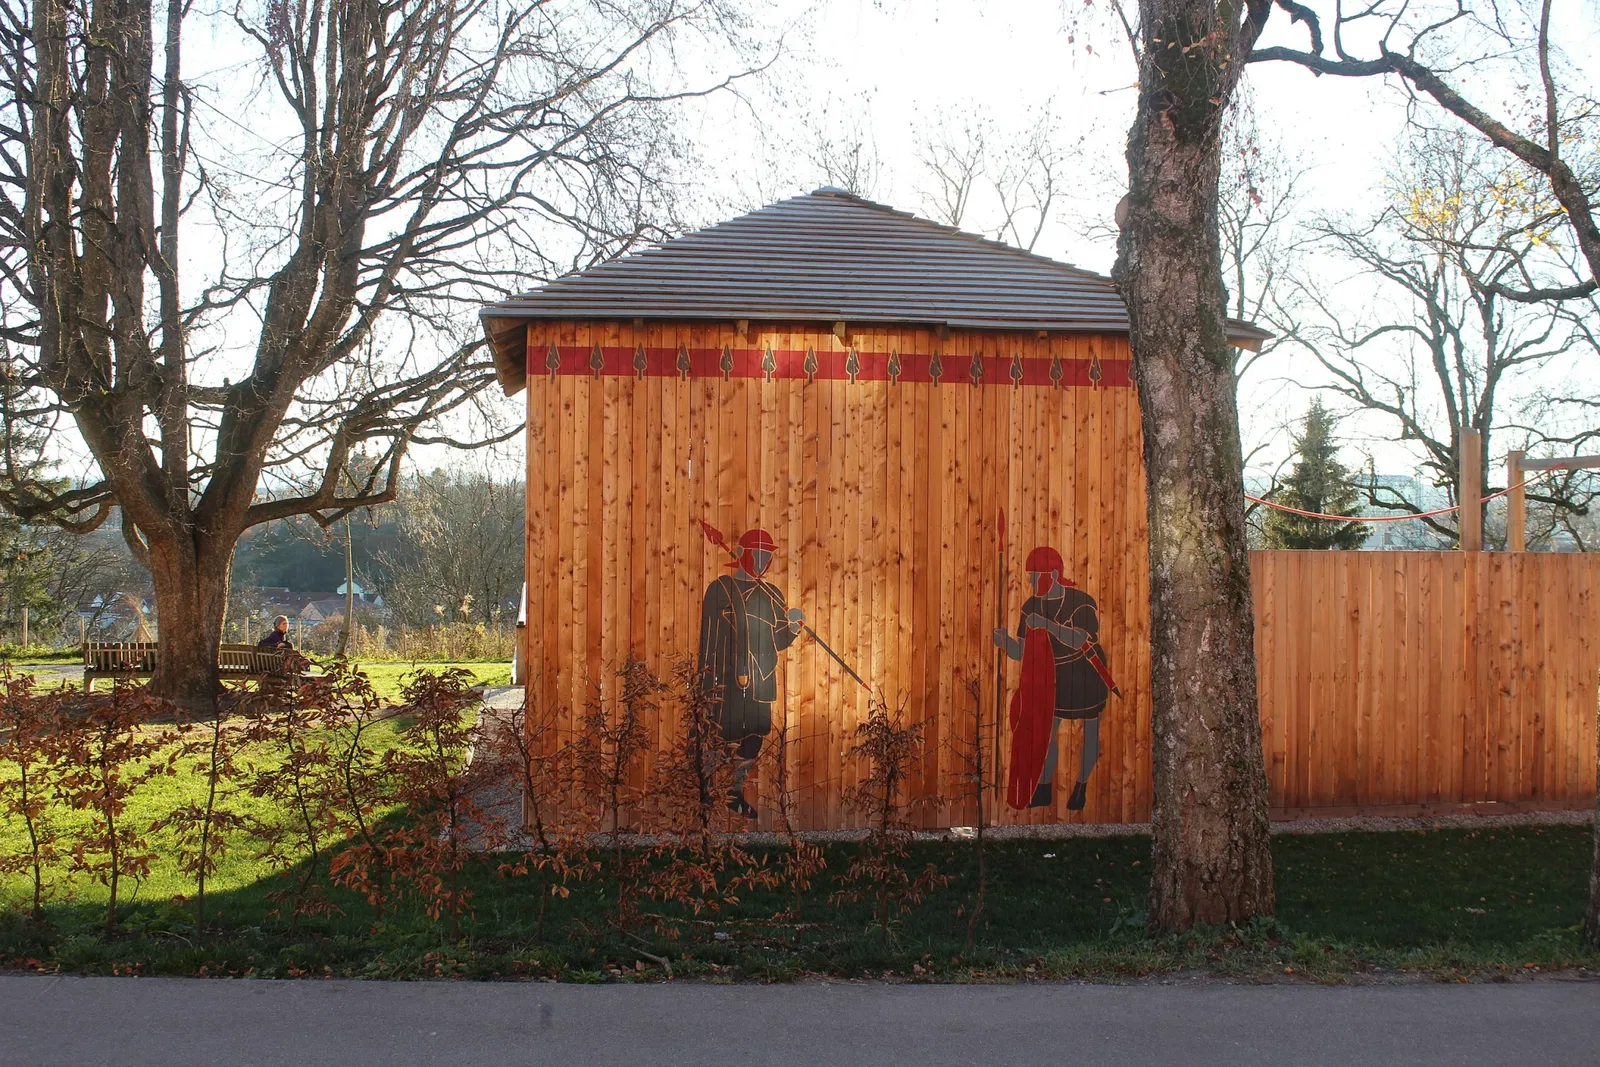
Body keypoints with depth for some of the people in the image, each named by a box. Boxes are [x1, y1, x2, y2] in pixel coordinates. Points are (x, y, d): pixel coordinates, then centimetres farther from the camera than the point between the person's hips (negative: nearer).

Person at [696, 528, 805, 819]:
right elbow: (709, 636, -8)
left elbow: (778, 641, 17)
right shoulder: (722, 588, -3)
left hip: (763, 680, 6)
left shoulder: (773, 594, 15)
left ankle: (736, 791, 20)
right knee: (730, 736, -9)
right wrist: (709, 677, -15)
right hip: (731, 678, -6)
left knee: (756, 735, 8)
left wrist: (793, 625, -3)